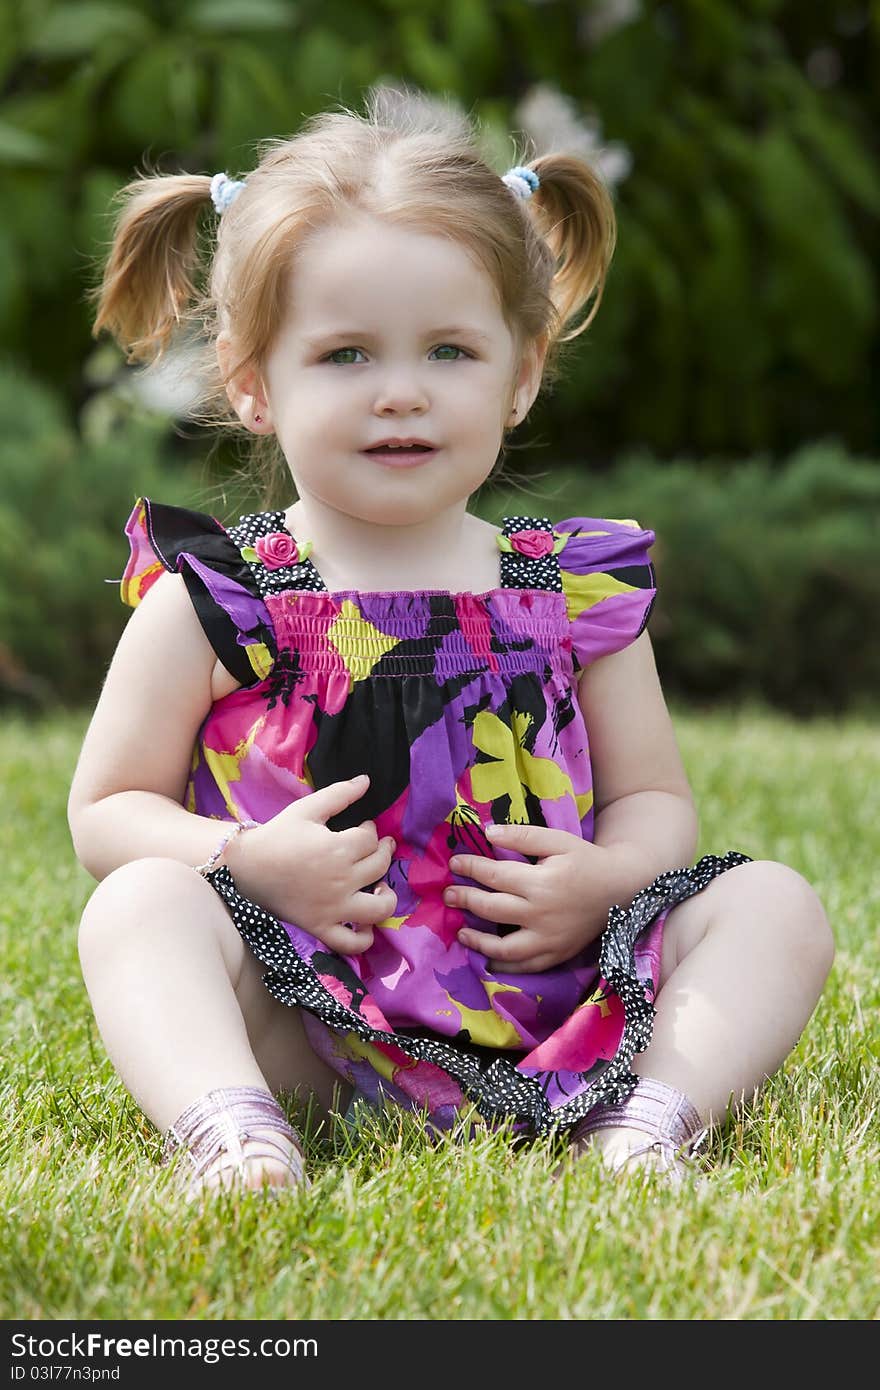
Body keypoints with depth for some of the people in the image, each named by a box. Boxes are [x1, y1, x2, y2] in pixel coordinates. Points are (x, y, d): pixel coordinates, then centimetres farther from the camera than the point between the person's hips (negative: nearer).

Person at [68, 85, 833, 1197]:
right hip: (303, 1020, -2)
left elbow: (654, 798, 15)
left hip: (546, 1006, 2)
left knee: (773, 904, -11)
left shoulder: (578, 590, 8)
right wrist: (247, 861, -15)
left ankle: (644, 1121, -30)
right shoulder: (213, 603, 2)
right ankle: (230, 1132, -43)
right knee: (140, 905, -25)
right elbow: (105, 810, 5)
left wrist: (606, 876, -10)